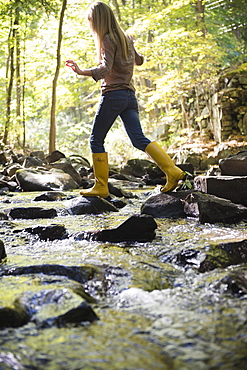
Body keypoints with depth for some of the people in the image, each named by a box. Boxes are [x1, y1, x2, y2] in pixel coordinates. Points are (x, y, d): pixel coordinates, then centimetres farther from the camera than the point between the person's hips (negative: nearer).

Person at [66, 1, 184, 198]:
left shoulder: (108, 39, -7)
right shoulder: (125, 37, 16)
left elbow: (105, 69, -20)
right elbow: (139, 60, 32)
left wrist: (82, 72, -35)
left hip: (113, 95, -8)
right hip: (129, 95, 8)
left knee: (96, 139, 3)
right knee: (139, 139, 0)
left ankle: (101, 186, 4)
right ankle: (172, 171, -14)